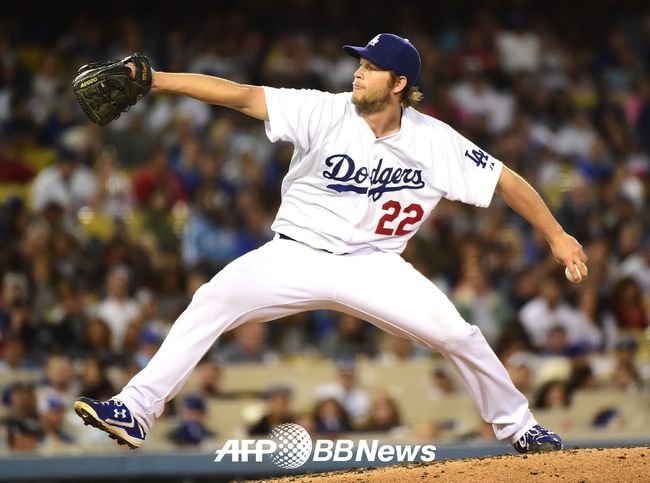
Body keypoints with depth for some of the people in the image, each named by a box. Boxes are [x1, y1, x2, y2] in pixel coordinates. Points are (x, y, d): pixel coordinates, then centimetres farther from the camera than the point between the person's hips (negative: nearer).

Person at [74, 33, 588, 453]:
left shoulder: (434, 143, -8)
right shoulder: (325, 113, -12)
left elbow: (506, 180, -1)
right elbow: (242, 95, -20)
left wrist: (556, 235, -4)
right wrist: (154, 79, -28)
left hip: (372, 264, 1)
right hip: (296, 257, 0)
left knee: (454, 331, -15)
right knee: (213, 300, -23)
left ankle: (516, 424, 10)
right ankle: (136, 411, -24)